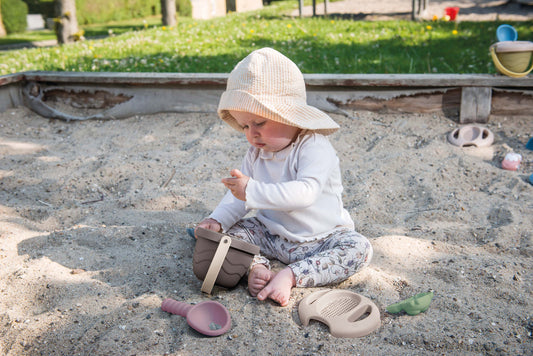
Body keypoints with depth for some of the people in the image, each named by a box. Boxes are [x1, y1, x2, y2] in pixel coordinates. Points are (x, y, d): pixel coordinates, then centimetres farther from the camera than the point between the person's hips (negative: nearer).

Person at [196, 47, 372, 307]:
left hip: (319, 237, -4)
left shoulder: (314, 147, -22)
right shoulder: (256, 153, 1)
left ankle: (291, 276, -32)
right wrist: (218, 219, -15)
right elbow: (239, 195, 4)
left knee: (359, 249, -28)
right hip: (271, 234, 5)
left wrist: (253, 190, -42)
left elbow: (305, 192, -38)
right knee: (231, 234, -11)